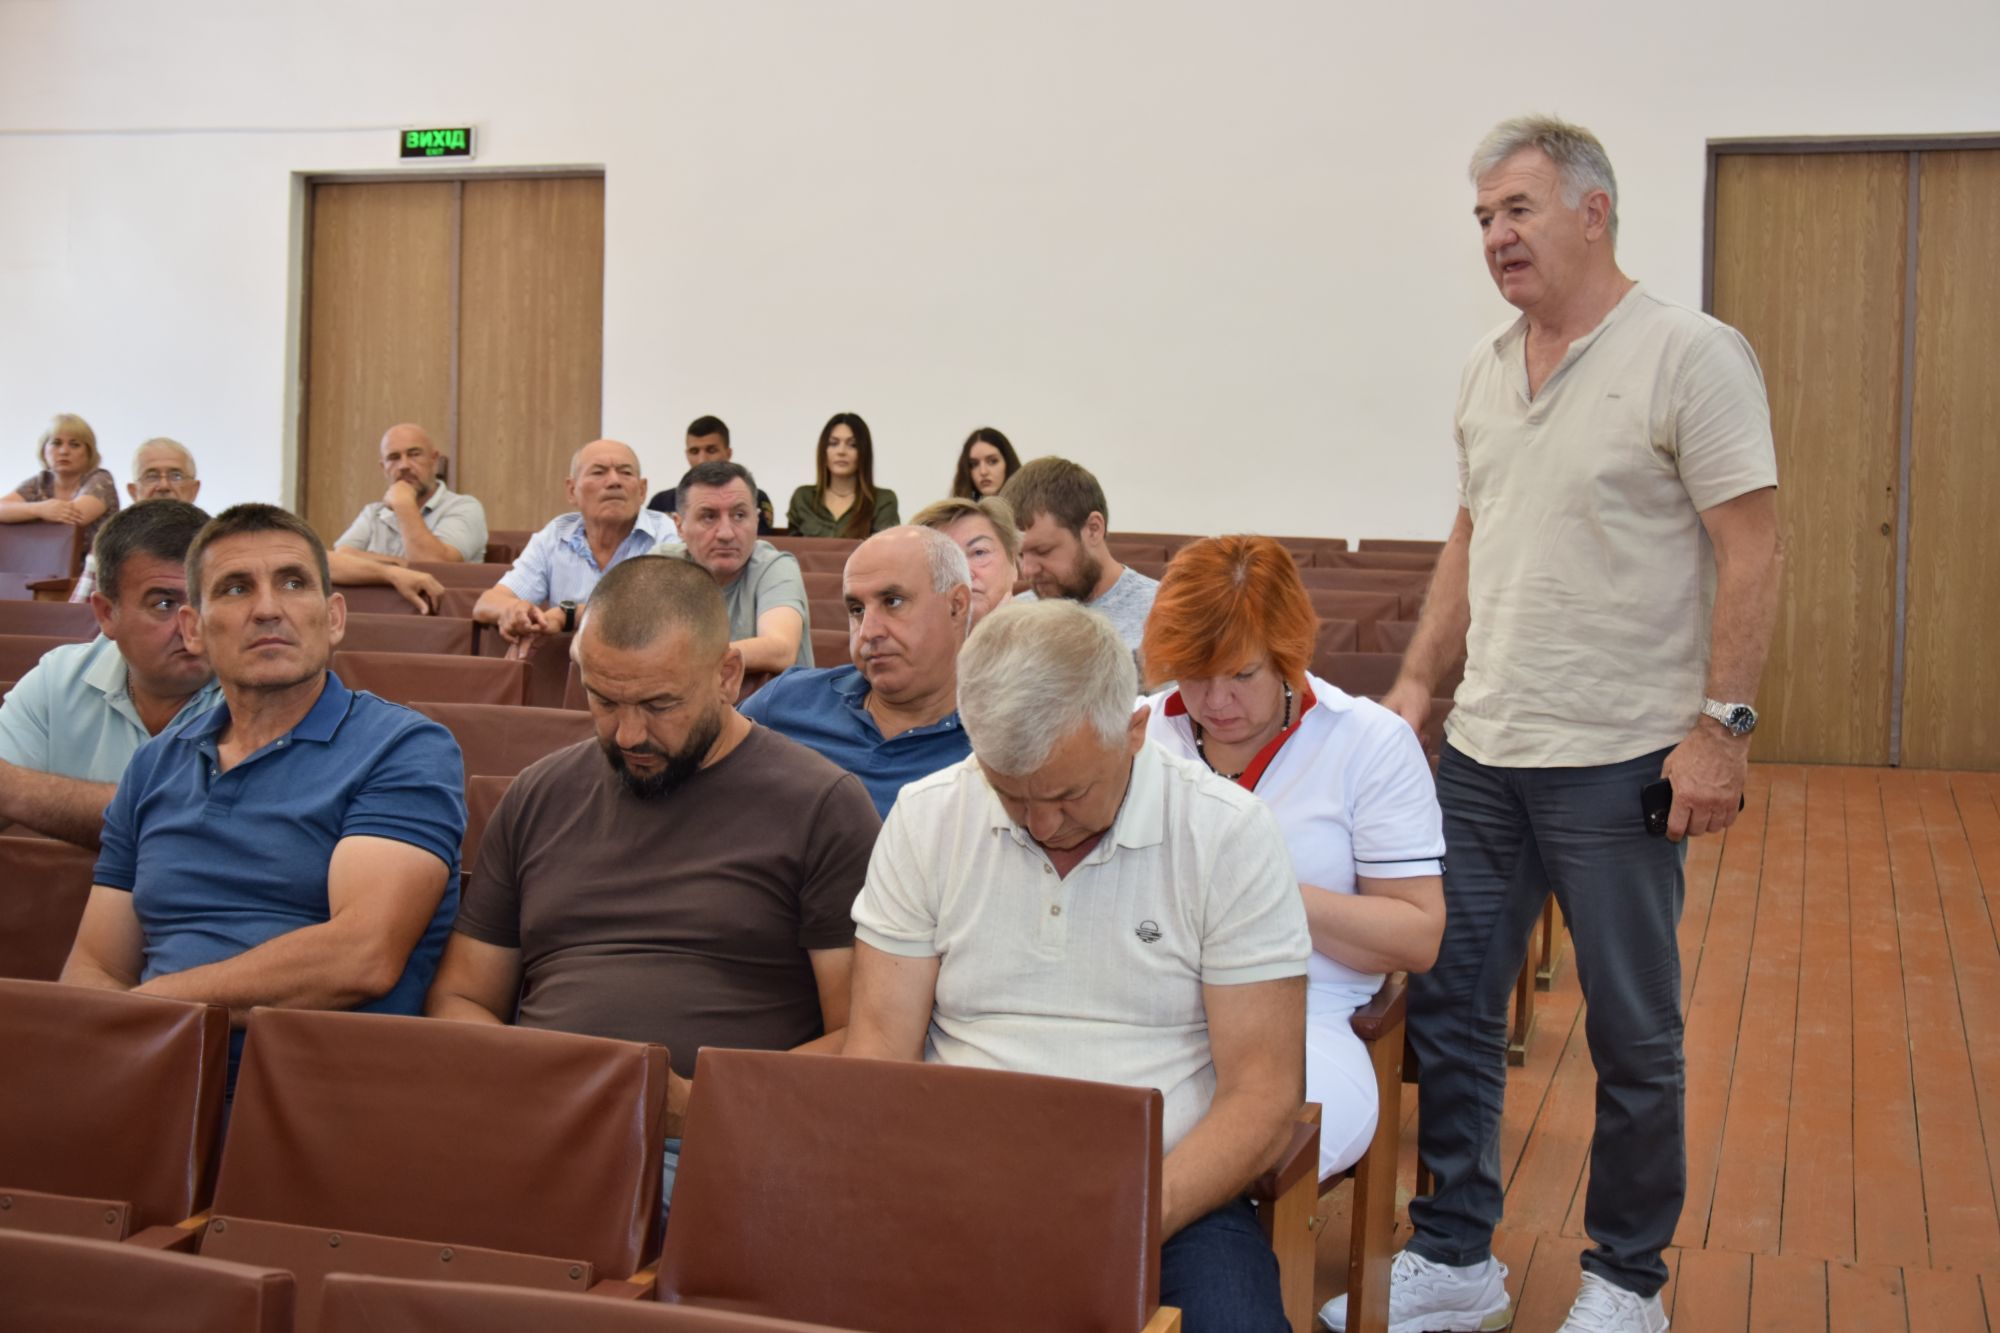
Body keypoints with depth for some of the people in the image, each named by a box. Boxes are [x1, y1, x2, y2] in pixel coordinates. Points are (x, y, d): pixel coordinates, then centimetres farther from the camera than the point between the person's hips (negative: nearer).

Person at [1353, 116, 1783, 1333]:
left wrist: (1722, 725, -18)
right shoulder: (1487, 372, 11)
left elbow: (1751, 552, -13)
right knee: (1447, 1006, 10)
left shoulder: (1690, 356, -10)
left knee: (1634, 1038, 7)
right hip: (1481, 750, 7)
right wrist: (1417, 683, 13)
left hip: (1619, 762, -6)